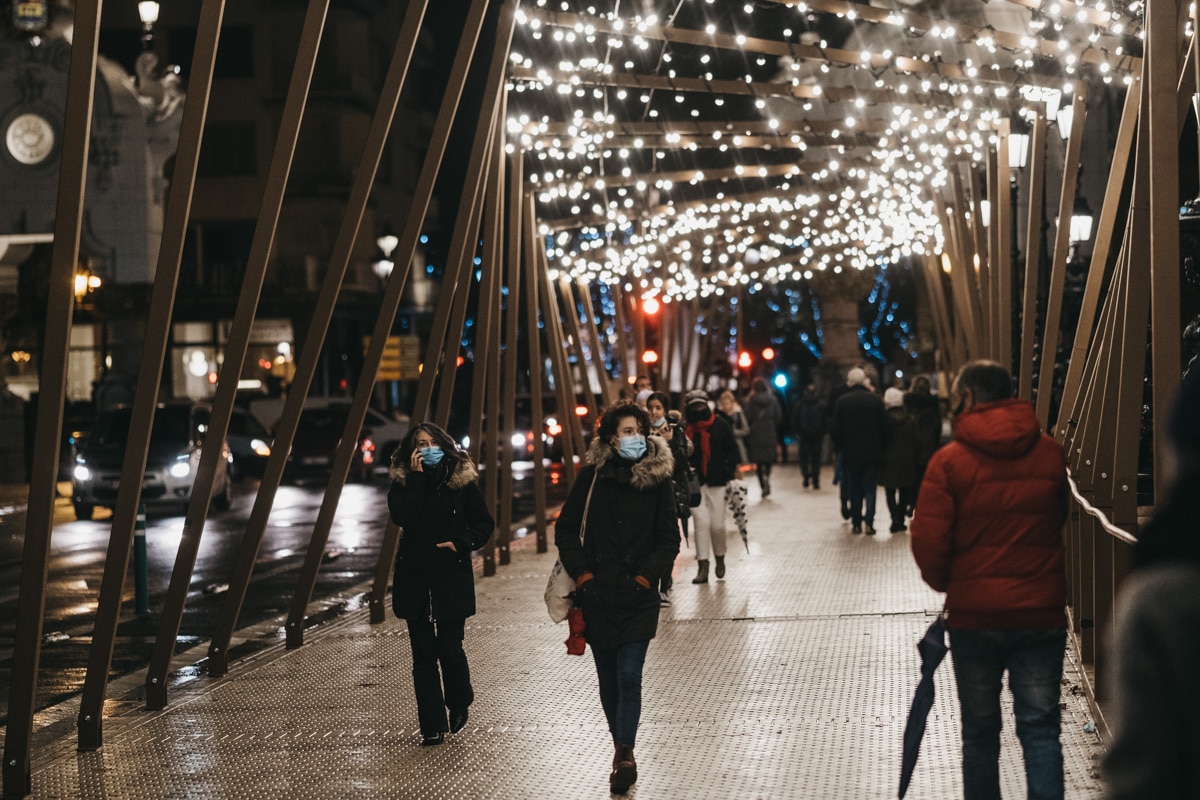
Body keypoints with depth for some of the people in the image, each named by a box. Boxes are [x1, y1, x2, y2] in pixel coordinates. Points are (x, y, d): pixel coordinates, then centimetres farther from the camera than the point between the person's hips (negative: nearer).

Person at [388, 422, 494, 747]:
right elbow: (402, 518, -16)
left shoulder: (462, 482, 1)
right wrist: (417, 477, -16)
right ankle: (432, 726, 10)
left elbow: (484, 523, 6)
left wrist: (461, 543, -10)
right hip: (415, 579, 2)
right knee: (424, 654, 2)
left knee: (449, 647, -6)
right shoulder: (402, 483, 2)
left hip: (452, 577, -1)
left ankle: (459, 704, 24)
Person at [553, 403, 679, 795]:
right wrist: (581, 573, -5)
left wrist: (646, 575, -10)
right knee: (608, 679, 9)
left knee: (629, 675, -11)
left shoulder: (657, 480, -2)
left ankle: (624, 752, -7)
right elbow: (566, 528, 5)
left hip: (638, 596, -2)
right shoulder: (592, 476, 0)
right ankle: (623, 751, 21)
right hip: (597, 595, 2)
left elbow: (669, 539, 1)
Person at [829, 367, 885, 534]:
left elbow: (835, 428, -5)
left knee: (854, 489, 10)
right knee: (869, 488, 4)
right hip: (872, 452, 0)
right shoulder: (875, 400, -5)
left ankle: (856, 523, 11)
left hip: (850, 453, 0)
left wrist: (839, 445, 11)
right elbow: (883, 427, -2)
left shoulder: (842, 401, -7)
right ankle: (868, 522, -6)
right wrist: (880, 448, 9)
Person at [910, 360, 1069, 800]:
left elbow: (928, 540, -12)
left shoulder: (949, 461, -10)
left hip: (974, 614, -1)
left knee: (980, 730, 13)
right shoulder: (1051, 454, 0)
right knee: (1040, 728, 3)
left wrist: (943, 582, 8)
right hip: (1042, 613, 1)